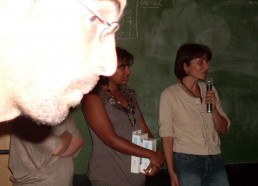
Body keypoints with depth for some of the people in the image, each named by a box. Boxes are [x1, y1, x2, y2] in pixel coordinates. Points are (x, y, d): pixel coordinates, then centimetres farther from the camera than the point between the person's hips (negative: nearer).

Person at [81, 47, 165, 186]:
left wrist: (154, 159, -10)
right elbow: (111, 139, -19)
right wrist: (150, 155, -16)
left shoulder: (128, 93, 9)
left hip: (137, 174, 6)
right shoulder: (93, 96, -11)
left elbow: (144, 129, 7)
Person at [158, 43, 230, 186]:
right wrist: (171, 172, -9)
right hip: (186, 162, -4)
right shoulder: (169, 95, -7)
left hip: (215, 161, 4)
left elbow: (223, 129, 10)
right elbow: (166, 136, -6)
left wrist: (214, 109, -8)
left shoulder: (210, 91, 7)